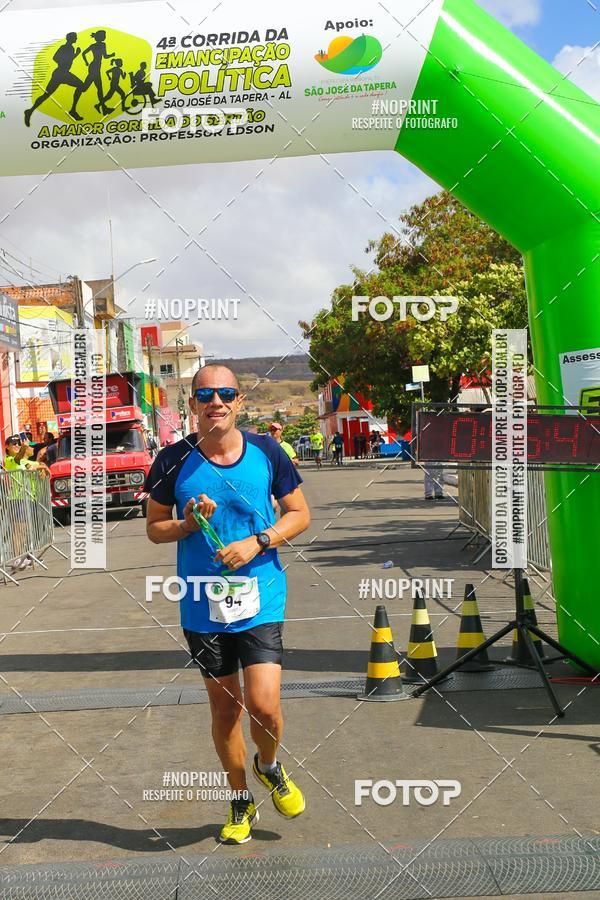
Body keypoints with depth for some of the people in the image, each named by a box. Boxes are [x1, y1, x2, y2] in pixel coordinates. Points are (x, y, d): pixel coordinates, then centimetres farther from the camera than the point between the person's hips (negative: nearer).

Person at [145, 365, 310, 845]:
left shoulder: (266, 452, -4)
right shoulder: (174, 461, -4)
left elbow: (300, 514, 4)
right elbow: (154, 527, 6)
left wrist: (257, 542, -12)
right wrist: (188, 524, -15)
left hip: (261, 598, -1)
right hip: (203, 604, 1)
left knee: (263, 704, -11)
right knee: (224, 707, 11)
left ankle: (269, 766, 24)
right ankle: (241, 802, 32)